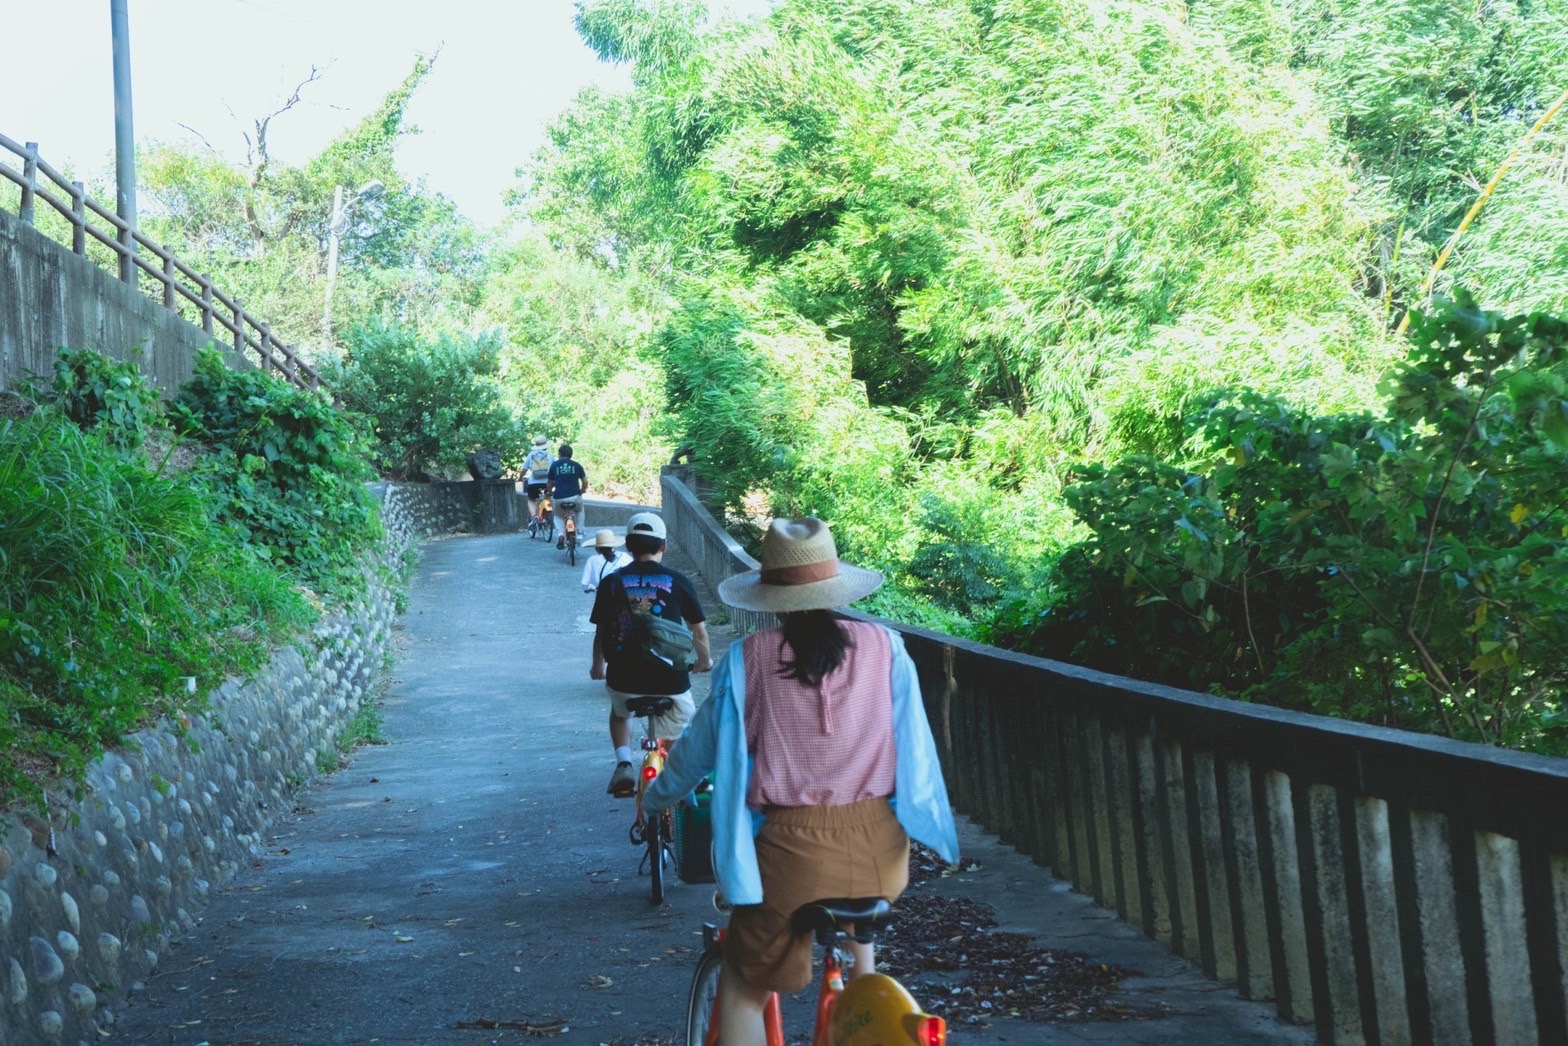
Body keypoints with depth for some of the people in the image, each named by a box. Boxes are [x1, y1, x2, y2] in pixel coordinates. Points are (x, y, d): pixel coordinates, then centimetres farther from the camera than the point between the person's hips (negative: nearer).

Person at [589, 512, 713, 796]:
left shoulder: (611, 582, 2)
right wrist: (704, 661, 28)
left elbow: (600, 633, 8)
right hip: (670, 679, -2)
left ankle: (623, 763, 13)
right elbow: (699, 632, 7)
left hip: (624, 676, 2)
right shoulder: (677, 581, 1)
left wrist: (598, 667, 28)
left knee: (620, 713, 32)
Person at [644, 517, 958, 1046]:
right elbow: (915, 744, 6)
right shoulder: (883, 646, 0)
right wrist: (934, 825, 23)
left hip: (792, 848, -3)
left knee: (744, 986, 12)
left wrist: (654, 799, 27)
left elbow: (699, 745, 9)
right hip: (877, 845, 3)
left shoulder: (747, 659, -2)